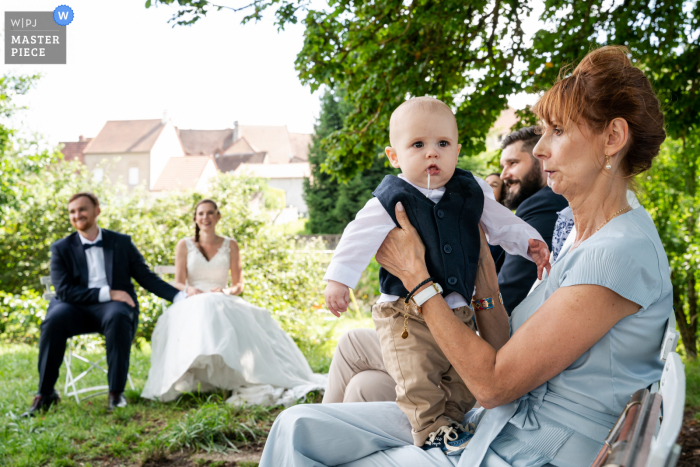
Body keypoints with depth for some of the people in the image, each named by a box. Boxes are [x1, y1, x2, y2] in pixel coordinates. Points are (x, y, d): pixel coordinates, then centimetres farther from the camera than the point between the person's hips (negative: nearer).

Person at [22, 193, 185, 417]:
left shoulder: (122, 242, 12)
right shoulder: (61, 248, 9)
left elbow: (146, 278, 10)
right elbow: (64, 291, -3)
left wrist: (181, 296, -3)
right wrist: (107, 293, -15)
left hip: (114, 306, 0)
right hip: (77, 308, 0)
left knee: (118, 317, -36)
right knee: (54, 320, -32)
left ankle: (116, 393, -26)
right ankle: (45, 394, -18)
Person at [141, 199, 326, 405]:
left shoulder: (230, 245, 15)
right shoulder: (184, 245, 13)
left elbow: (238, 284, 12)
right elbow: (178, 283, 6)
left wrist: (226, 291, -13)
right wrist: (190, 290, -19)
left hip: (224, 303, 1)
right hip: (192, 304, -1)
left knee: (246, 322, -35)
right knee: (200, 315, -41)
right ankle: (185, 375, -49)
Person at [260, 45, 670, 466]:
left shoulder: (623, 250, -20)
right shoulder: (586, 241, 11)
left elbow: (493, 384, -19)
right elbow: (506, 355, 9)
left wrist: (416, 276, -12)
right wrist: (482, 266, 3)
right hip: (493, 429, 9)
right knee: (299, 427, 2)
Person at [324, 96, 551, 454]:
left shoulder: (471, 192, 3)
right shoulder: (392, 200, -9)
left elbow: (500, 222, 15)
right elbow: (361, 237, -13)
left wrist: (529, 242, 3)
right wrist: (338, 279, -21)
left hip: (458, 308, 5)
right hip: (406, 310, -4)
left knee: (462, 375, 6)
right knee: (417, 376, -14)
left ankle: (449, 419, 21)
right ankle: (431, 428, -1)